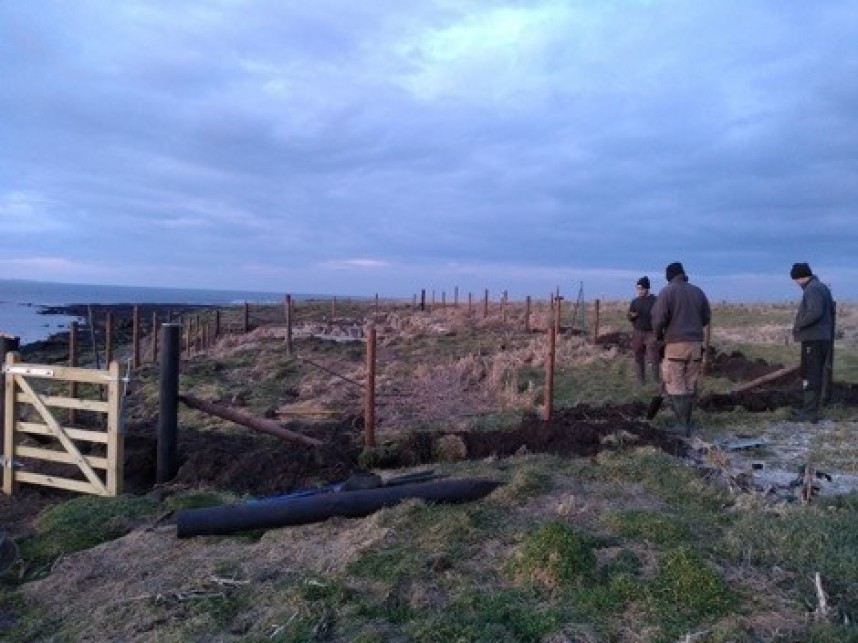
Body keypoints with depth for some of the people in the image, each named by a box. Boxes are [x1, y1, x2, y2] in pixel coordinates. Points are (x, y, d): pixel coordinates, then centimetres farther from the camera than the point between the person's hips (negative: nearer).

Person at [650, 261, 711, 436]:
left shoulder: (667, 291, -6)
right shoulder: (698, 292, 10)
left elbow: (658, 318, -13)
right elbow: (707, 318, 13)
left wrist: (659, 335, 5)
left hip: (675, 344, -5)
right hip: (696, 344, 5)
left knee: (675, 388, -1)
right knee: (690, 387, 13)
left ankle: (683, 426, -7)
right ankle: (686, 423, 20)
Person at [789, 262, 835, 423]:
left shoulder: (812, 289, -14)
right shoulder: (822, 287, 17)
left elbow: (815, 312, -27)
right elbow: (830, 310, 20)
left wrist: (798, 325, -16)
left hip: (813, 339, -10)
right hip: (823, 337, 10)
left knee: (810, 375, -7)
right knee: (815, 374, 15)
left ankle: (810, 412, -5)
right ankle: (809, 408, 24)